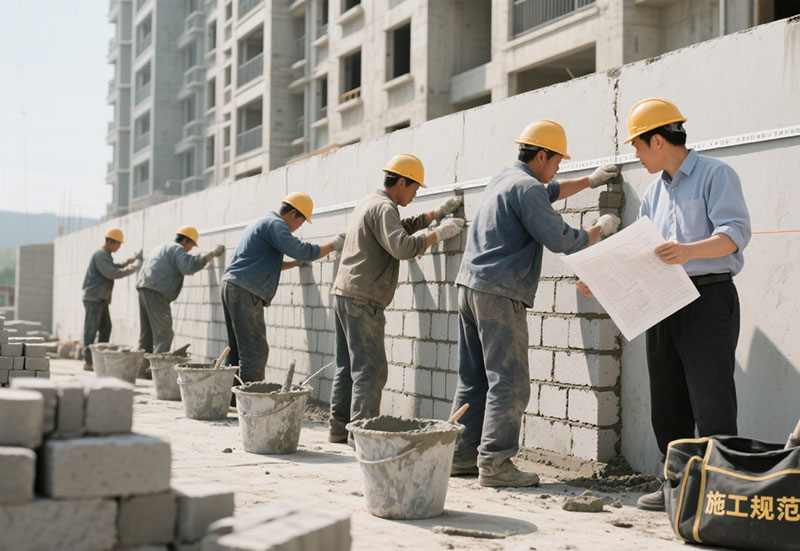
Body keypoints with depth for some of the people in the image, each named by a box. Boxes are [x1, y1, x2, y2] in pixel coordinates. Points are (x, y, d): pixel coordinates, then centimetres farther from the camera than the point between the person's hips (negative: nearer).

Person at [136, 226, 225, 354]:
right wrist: (211, 254, -13)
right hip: (156, 292, -10)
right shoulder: (177, 248, -2)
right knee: (164, 333, -10)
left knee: (146, 333, 12)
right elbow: (188, 266, -18)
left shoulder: (160, 248, 29)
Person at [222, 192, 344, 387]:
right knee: (255, 351, -11)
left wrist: (297, 263, 27)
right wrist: (332, 246, -9)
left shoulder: (261, 223, 25)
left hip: (231, 285, 10)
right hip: (245, 291, -10)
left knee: (238, 349, 13)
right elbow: (299, 249, -20)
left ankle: (233, 399, 16)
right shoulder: (275, 223, -7)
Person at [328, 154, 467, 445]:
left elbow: (400, 227, 31)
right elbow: (402, 246, -26)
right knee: (371, 369, -9)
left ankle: (339, 427, 16)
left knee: (348, 366, 13)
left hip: (344, 293, 10)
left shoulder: (368, 203, 19)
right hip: (362, 300, -10)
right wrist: (439, 233, -17)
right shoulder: (383, 207, -13)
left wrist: (436, 213, 23)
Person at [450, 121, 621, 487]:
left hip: (470, 284, 10)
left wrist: (589, 181, 42)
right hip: (499, 292, -10)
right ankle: (494, 463, -9)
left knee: (474, 378, 13)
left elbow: (547, 192, 38)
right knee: (508, 382, -7)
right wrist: (601, 229, 3)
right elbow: (560, 240, -13)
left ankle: (462, 455, 16)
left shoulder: (503, 179, 19)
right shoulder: (525, 187, -10)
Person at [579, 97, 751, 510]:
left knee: (711, 402, -9)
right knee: (667, 404, 10)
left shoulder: (714, 175, -4)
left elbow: (736, 232, -16)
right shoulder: (654, 192, 19)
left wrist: (690, 251, -33)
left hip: (708, 298, -8)